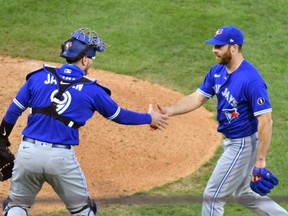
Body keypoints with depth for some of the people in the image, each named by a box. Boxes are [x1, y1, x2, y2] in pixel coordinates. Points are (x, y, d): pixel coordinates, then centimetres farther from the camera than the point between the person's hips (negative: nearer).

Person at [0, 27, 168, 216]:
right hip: (62, 158, -2)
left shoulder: (39, 76, 3)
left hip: (28, 151, 2)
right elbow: (119, 115, 12)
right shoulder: (92, 90, -1)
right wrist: (149, 118, 28)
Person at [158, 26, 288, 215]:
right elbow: (197, 98, 0)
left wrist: (260, 160, -28)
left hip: (244, 144, -9)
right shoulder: (217, 71, 0)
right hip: (233, 141, 9)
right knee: (243, 194, 23)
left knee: (213, 196, 1)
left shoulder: (251, 80, -27)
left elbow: (266, 121, -28)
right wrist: (169, 111, -17)